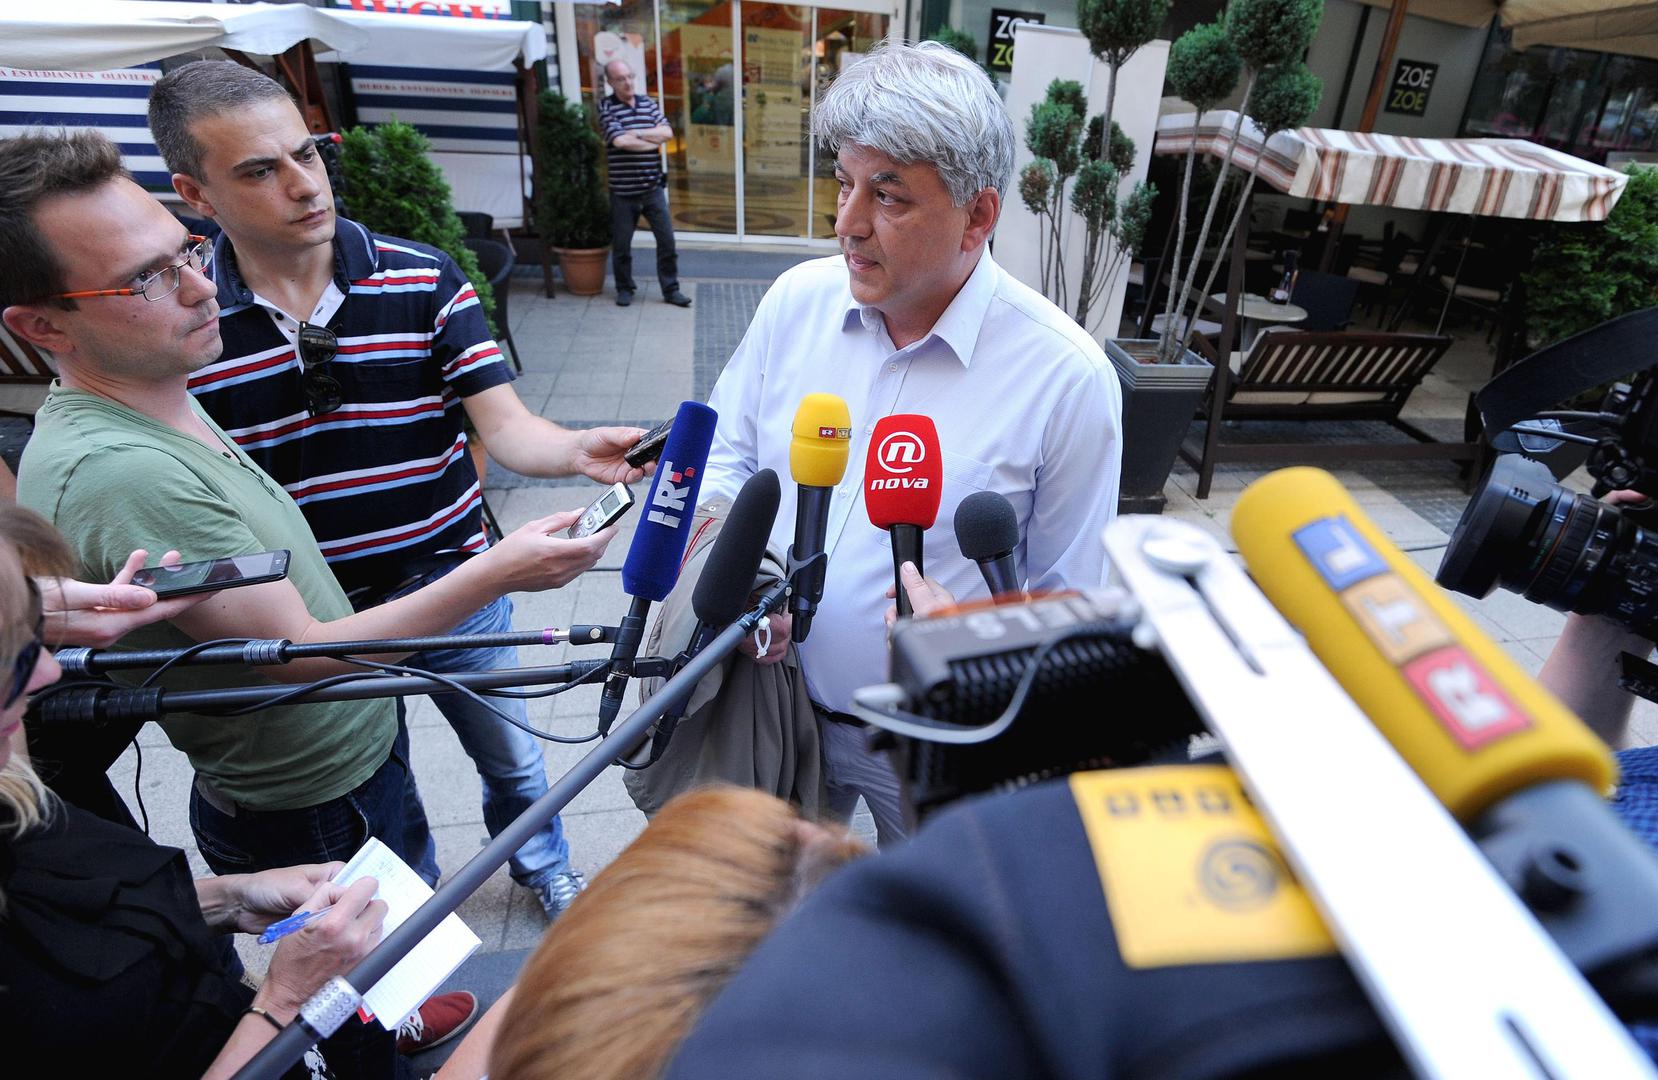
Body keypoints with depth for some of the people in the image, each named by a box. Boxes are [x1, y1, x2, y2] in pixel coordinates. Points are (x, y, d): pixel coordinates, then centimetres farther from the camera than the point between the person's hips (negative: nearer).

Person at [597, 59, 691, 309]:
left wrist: (637, 133, -15)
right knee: (621, 244, 7)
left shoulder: (648, 103, 9)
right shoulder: (606, 107, -5)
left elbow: (667, 132, -5)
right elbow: (620, 141, -19)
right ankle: (624, 288, 25)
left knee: (667, 240, 2)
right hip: (623, 192, -3)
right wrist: (654, 141, -8)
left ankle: (671, 289, 14)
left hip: (653, 188, 3)